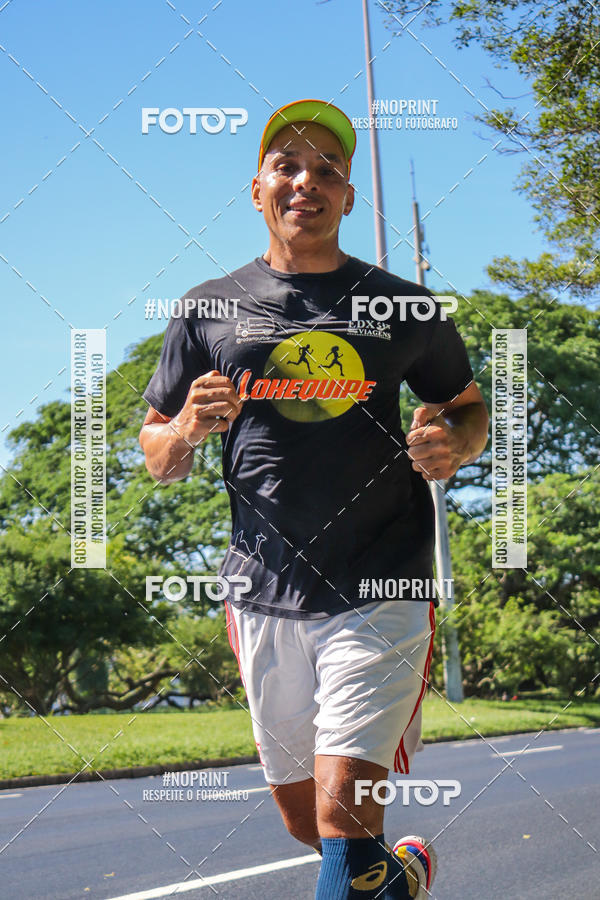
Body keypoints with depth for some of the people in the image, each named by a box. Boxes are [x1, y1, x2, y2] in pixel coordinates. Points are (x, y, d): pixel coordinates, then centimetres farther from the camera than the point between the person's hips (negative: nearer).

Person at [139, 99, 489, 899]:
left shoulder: (405, 310, 4)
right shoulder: (209, 310, 7)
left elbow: (472, 408, 17)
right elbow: (157, 459, 13)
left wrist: (454, 444, -7)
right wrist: (190, 428, -11)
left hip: (380, 593, -2)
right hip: (264, 599, 3)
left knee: (344, 819, -17)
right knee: (304, 821, 13)